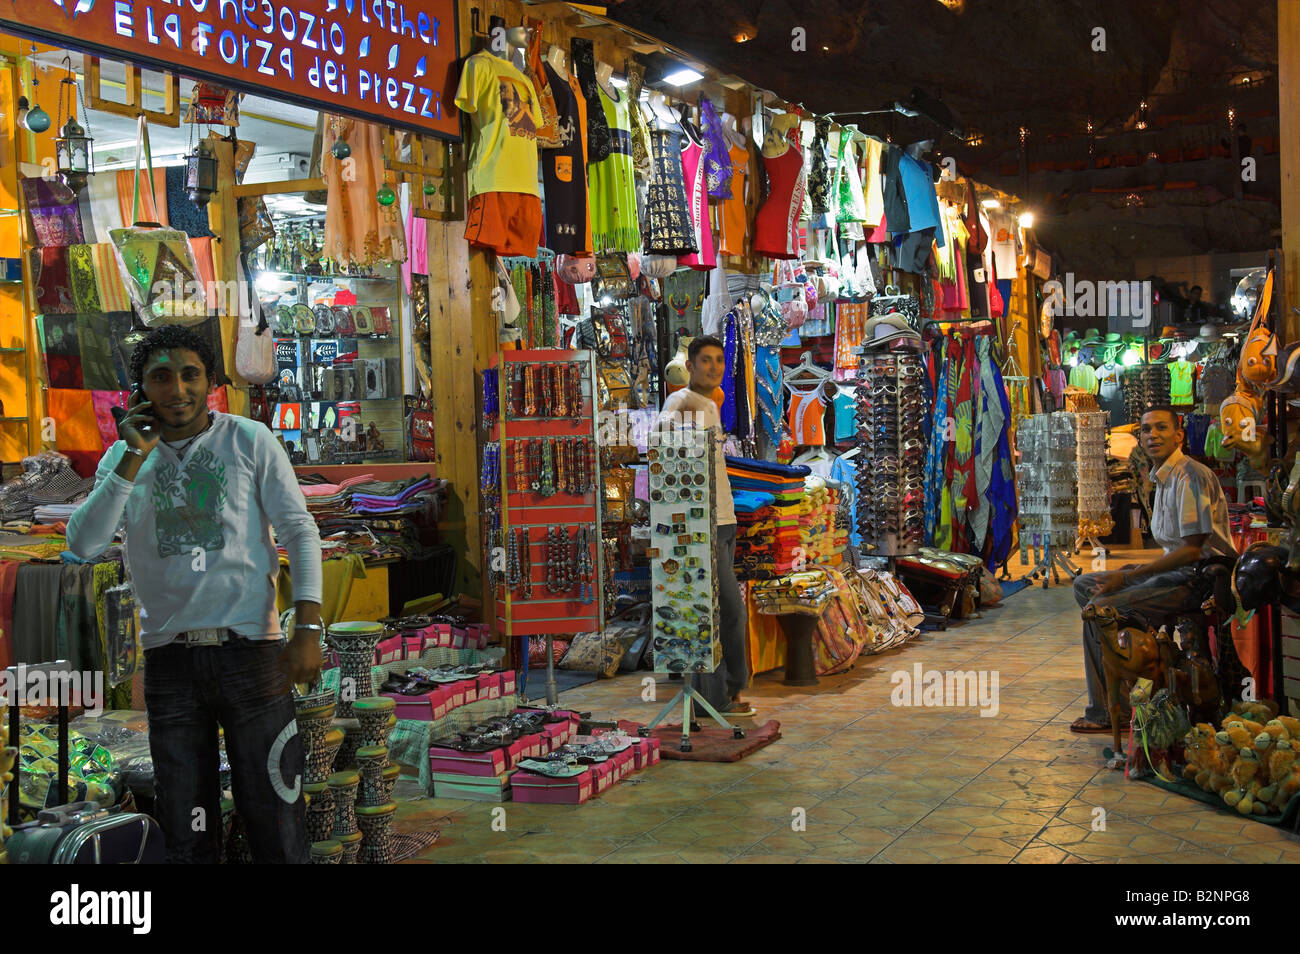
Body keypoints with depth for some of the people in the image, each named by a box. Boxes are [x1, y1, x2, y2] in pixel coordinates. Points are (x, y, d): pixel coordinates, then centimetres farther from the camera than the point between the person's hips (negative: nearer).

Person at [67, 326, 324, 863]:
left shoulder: (248, 441, 2)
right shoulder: (124, 459, 9)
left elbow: (300, 533, 0)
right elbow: (84, 545, -3)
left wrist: (308, 629, -11)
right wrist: (134, 458, -9)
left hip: (249, 647, -2)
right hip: (168, 658, 3)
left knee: (275, 822, -1)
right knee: (186, 834, 10)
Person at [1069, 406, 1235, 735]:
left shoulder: (1191, 476, -17)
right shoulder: (1163, 477, 14)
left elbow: (1193, 549, -21)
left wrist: (1127, 577, -20)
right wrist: (1130, 575, 7)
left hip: (1198, 578, -10)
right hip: (1176, 569, 10)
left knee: (1100, 608, -21)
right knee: (1084, 585, 10)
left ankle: (1105, 713, -10)